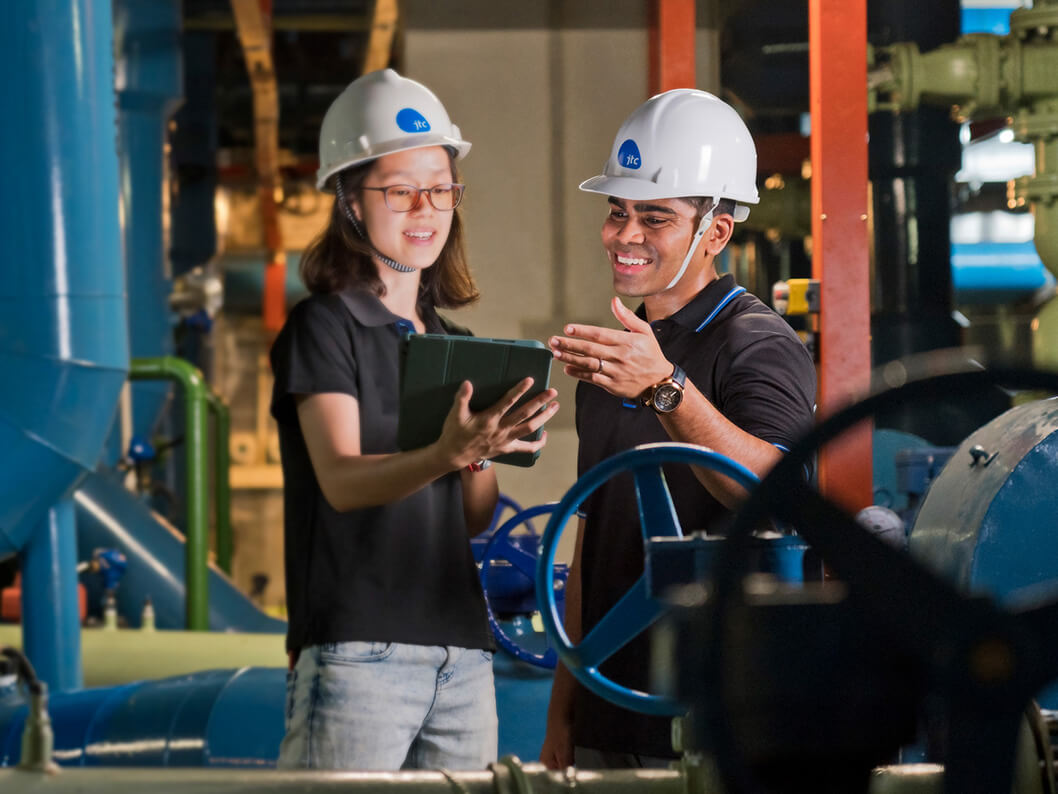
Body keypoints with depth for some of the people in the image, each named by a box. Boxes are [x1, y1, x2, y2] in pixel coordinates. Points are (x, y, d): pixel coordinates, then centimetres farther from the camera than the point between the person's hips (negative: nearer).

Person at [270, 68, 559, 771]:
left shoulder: (451, 342, 18)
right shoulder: (323, 326, -1)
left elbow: (476, 518, 14)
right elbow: (341, 479, -17)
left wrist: (485, 453, -8)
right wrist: (445, 455, -35)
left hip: (462, 653, 6)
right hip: (357, 652, -6)